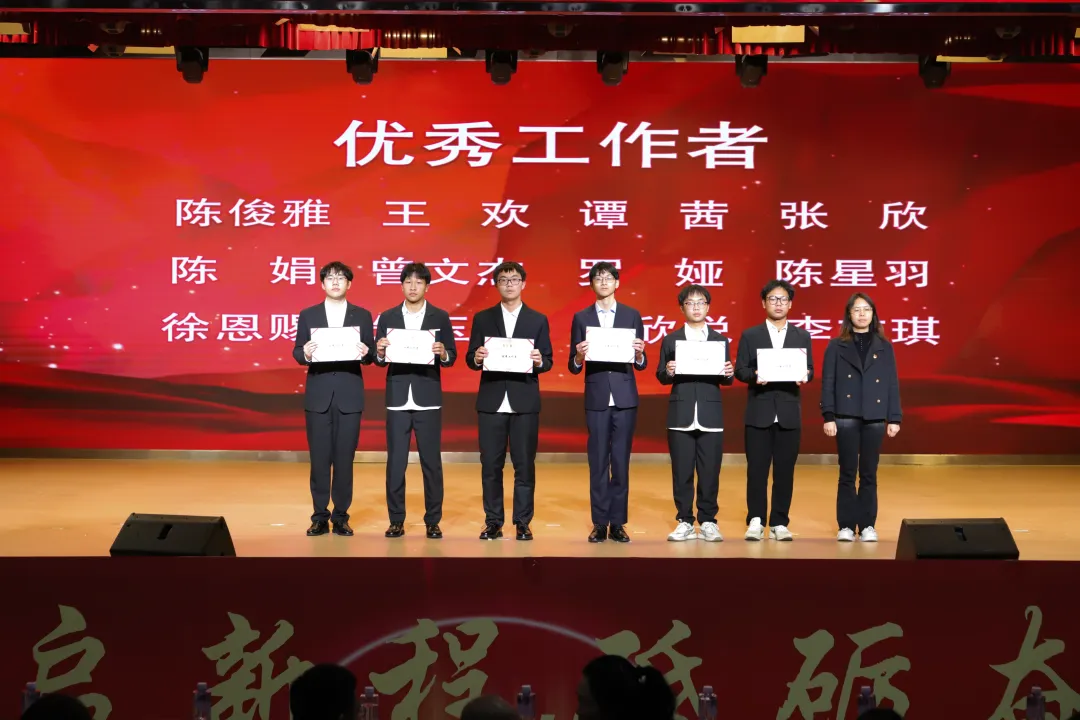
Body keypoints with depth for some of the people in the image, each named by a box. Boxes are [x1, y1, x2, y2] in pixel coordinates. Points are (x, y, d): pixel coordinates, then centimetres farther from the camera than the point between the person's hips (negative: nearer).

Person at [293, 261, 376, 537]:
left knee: (344, 459, 3)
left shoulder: (362, 315, 6)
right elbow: (297, 353, 4)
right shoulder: (308, 315, 7)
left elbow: (371, 355, 4)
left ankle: (341, 517, 11)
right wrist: (304, 353, -19)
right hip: (318, 396, 0)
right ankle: (320, 517, 11)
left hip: (349, 397, 0)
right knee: (319, 459, 2)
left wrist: (365, 353, -18)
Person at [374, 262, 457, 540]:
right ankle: (396, 521, 10)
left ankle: (433, 521, 9)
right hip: (397, 400, 1)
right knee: (395, 462, 2)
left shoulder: (440, 317, 3)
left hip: (428, 400, -1)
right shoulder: (387, 317, 7)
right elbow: (380, 360, 7)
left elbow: (451, 358, 3)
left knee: (431, 462, 2)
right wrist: (380, 352, -15)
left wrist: (442, 353, -19)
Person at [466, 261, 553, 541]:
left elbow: (547, 361, 5)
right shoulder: (482, 318, 9)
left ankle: (523, 523, 9)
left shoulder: (538, 320, 8)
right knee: (490, 465, 3)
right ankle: (493, 522, 11)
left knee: (524, 465, 1)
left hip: (524, 402, 0)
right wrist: (477, 358, -16)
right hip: (491, 402, 1)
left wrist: (539, 361, -17)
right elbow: (470, 359, 6)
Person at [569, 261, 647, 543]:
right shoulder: (581, 317, 6)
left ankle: (618, 522, 9)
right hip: (596, 398, 0)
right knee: (598, 462, 2)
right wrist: (579, 356, -17)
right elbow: (573, 367, 4)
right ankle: (599, 523, 7)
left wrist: (639, 354, -16)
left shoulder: (631, 315, 7)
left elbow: (641, 365, 6)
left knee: (621, 461, 3)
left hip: (625, 398, 0)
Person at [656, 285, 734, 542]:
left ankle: (708, 522, 10)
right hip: (681, 415, 0)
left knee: (710, 471, 1)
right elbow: (661, 377, 3)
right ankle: (685, 522, 10)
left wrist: (729, 374, -15)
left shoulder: (721, 340, 11)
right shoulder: (671, 340, 9)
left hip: (711, 415, 0)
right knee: (681, 471, 2)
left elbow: (725, 379, 7)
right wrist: (668, 372, -18)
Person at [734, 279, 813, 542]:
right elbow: (739, 370, 1)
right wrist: (754, 375, -19)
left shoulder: (802, 336, 11)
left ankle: (779, 523, 10)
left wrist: (804, 376, -15)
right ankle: (755, 521, 7)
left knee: (785, 470, 3)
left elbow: (809, 371, 7)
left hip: (789, 413, 2)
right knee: (757, 469, -1)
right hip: (759, 413, -1)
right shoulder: (750, 335, 6)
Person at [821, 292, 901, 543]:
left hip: (875, 418, 1)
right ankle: (846, 526, 7)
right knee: (847, 473, 1)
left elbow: (893, 384, 7)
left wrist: (895, 418, 1)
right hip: (846, 417, -1)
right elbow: (828, 383, 0)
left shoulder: (884, 347, 8)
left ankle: (868, 526, 10)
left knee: (869, 474, 4)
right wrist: (828, 416, -7)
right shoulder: (836, 346, 4)